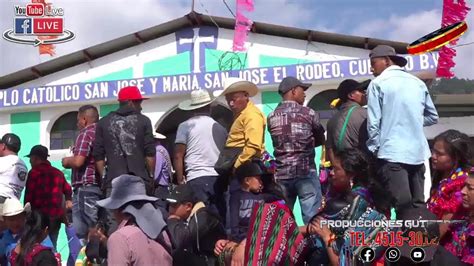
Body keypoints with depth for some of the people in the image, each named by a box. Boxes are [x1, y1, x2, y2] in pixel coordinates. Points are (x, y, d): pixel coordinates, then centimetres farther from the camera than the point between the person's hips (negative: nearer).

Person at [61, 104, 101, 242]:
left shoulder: (86, 133, -8)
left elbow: (78, 161, -19)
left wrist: (67, 161, 2)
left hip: (86, 186, -8)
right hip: (101, 186, 8)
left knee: (79, 231, -6)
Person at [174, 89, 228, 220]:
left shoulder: (185, 126, 3)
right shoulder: (220, 128, 12)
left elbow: (178, 156, -1)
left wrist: (180, 181, 4)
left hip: (197, 179, -3)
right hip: (218, 179, 3)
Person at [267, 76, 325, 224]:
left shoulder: (272, 117, 6)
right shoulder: (308, 113, -2)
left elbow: (279, 143, 12)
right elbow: (321, 140, 10)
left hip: (281, 174, 4)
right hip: (305, 172, -4)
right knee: (312, 218, 0)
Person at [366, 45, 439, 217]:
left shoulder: (378, 83, -3)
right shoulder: (418, 83, 12)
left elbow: (373, 122, -8)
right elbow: (432, 117, 18)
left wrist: (373, 149, 3)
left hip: (392, 153, -5)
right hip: (418, 152, 5)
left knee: (402, 208, -6)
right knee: (418, 206, 10)